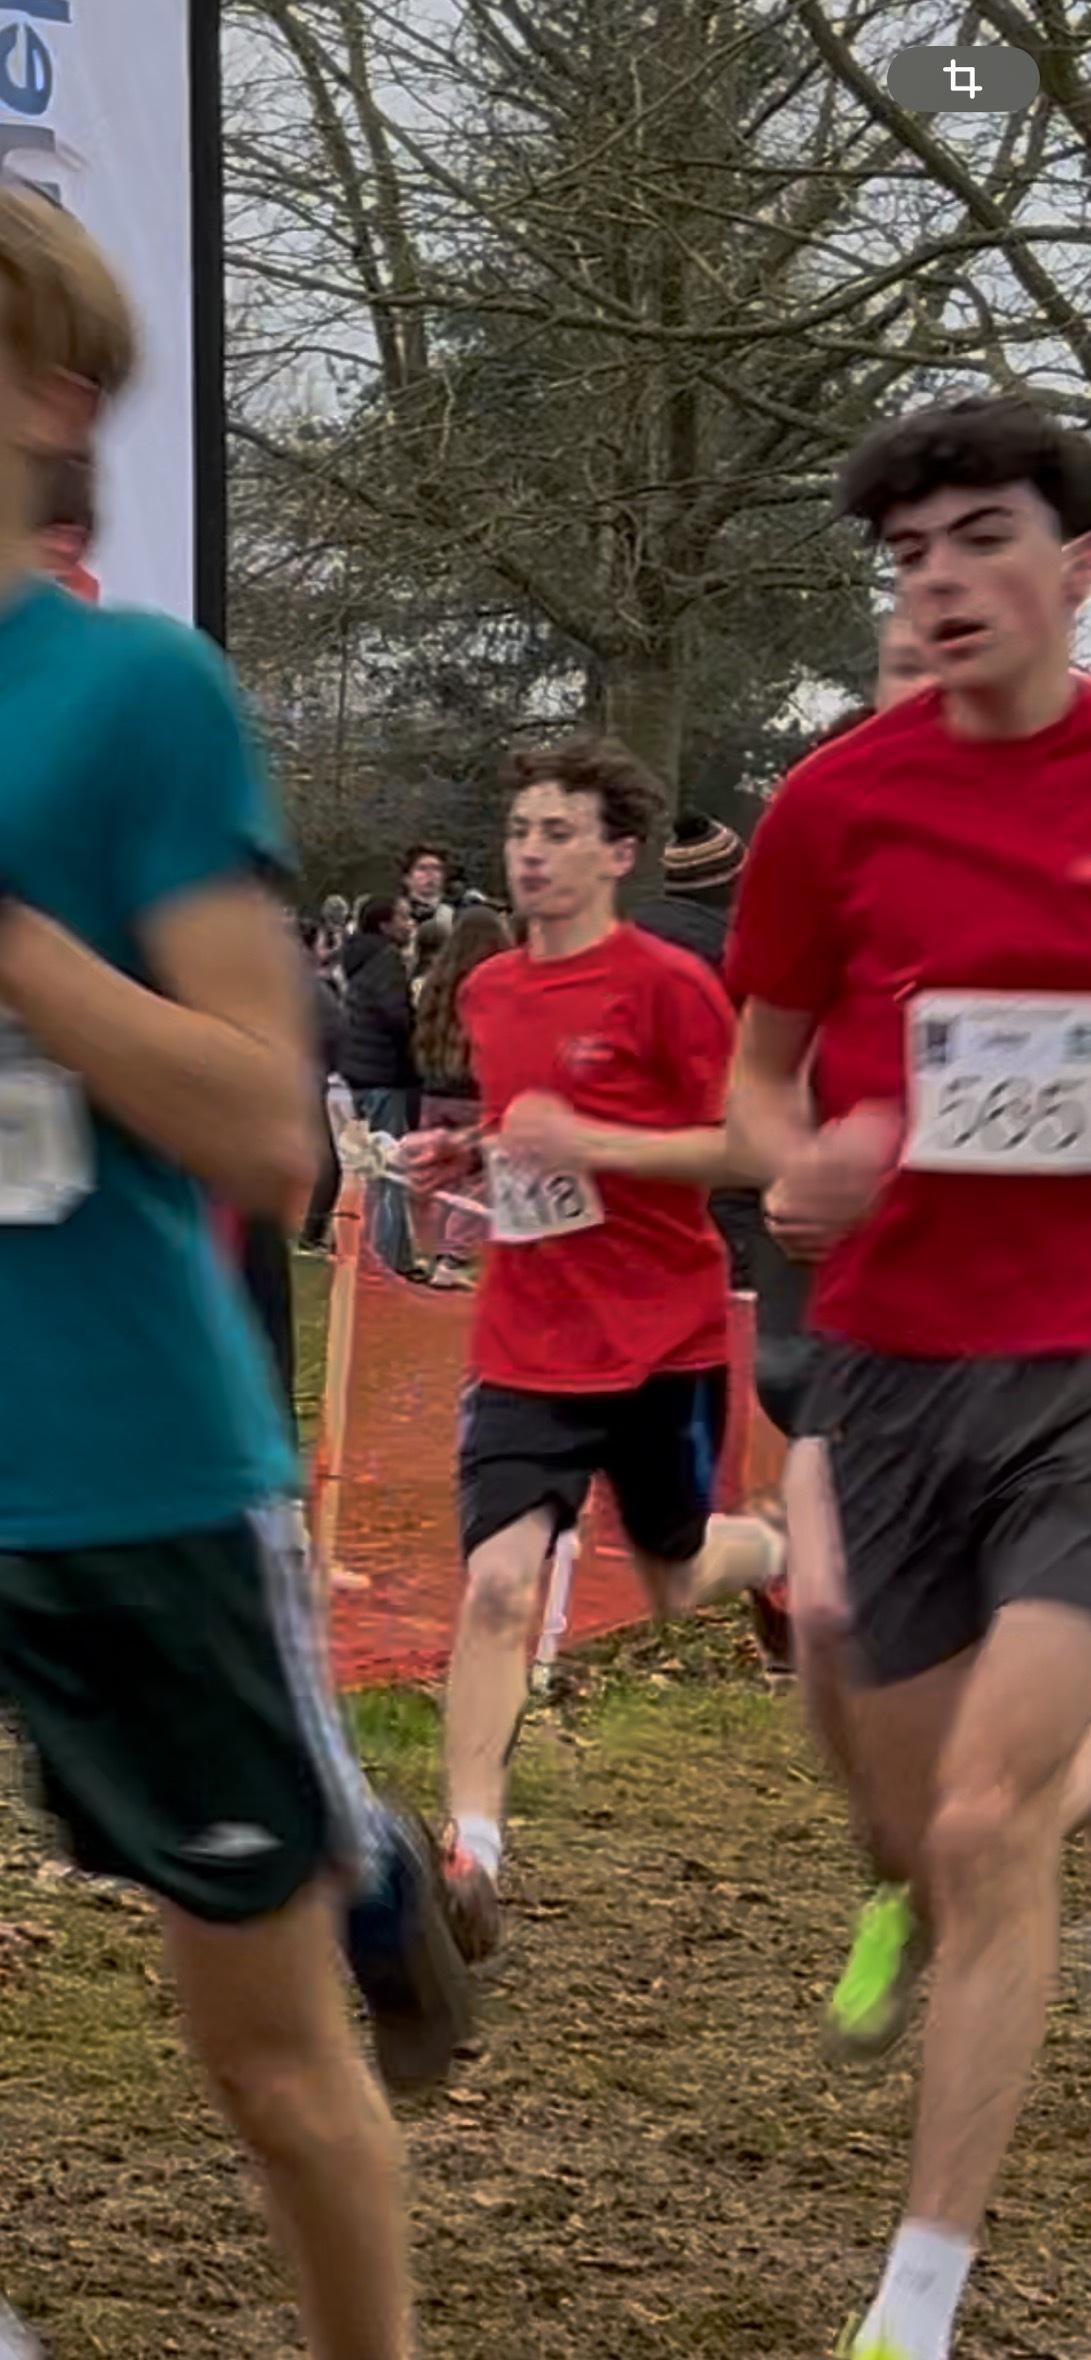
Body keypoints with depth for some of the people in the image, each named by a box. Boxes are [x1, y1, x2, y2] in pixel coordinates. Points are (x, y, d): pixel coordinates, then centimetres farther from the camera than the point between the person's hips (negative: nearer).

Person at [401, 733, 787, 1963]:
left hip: (665, 1340, -3)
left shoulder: (667, 984, -12)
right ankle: (471, 1852, -11)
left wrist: (588, 1144, -23)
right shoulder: (487, 991, 7)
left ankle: (781, 1547, 51)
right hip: (529, 1342, 3)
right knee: (497, 1579, -14)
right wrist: (463, 1155, 3)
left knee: (676, 1584, 15)